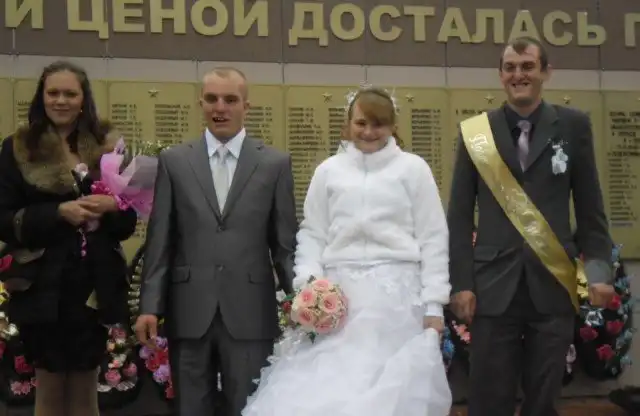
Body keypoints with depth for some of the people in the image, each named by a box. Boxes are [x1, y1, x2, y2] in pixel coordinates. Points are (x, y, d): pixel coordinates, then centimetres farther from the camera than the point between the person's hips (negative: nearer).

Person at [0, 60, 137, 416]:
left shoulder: (107, 147, 7)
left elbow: (128, 223, 9)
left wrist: (112, 206, -13)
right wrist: (58, 212, -18)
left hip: (96, 285, 2)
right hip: (43, 287, -1)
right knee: (49, 387, 7)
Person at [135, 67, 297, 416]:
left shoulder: (276, 163, 4)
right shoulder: (173, 161, 6)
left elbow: (285, 244, 4)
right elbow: (159, 242, 4)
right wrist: (149, 306, -1)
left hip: (249, 314, -1)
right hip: (189, 314, 1)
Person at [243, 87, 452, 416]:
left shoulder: (413, 168, 5)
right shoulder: (328, 170, 11)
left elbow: (433, 239, 3)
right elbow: (312, 233, 11)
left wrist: (434, 304, -2)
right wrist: (308, 283, -5)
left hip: (396, 293, -1)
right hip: (340, 294, 2)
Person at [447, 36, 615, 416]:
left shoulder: (573, 125, 5)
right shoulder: (476, 131, 3)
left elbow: (590, 206, 6)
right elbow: (460, 215, 4)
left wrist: (599, 268, -3)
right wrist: (461, 283, -3)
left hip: (553, 284, 1)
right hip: (494, 285, 0)